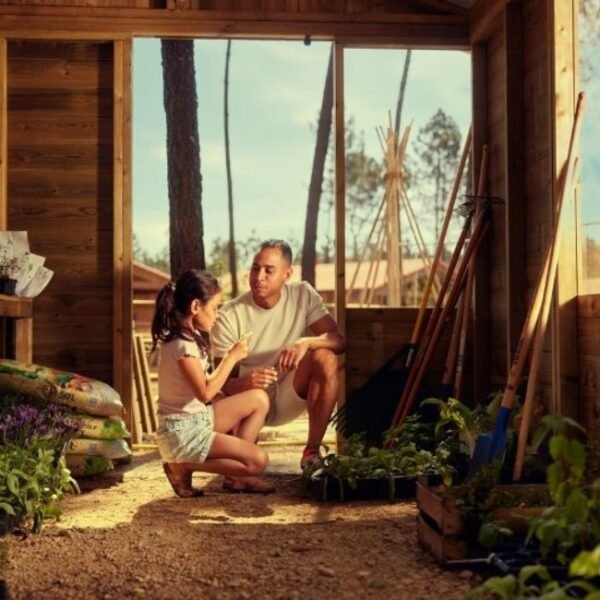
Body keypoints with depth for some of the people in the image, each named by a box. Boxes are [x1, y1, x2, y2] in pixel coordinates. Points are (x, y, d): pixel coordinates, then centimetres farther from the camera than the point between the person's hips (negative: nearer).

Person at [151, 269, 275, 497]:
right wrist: (232, 358, -16)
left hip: (199, 420, 10)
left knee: (259, 399, 9)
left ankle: (235, 473, 8)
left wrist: (229, 357, 5)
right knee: (258, 460, -15)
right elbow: (205, 394, -23)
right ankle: (184, 466, -4)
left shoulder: (188, 338, 9)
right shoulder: (183, 345, -22)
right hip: (183, 432, -10)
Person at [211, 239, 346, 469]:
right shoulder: (229, 316, -15)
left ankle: (312, 452, -15)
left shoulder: (303, 295, -8)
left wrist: (306, 342, -36)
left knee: (325, 358, -27)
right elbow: (223, 382, -15)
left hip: (289, 397, 1)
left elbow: (338, 340, -14)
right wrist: (245, 383, -39)